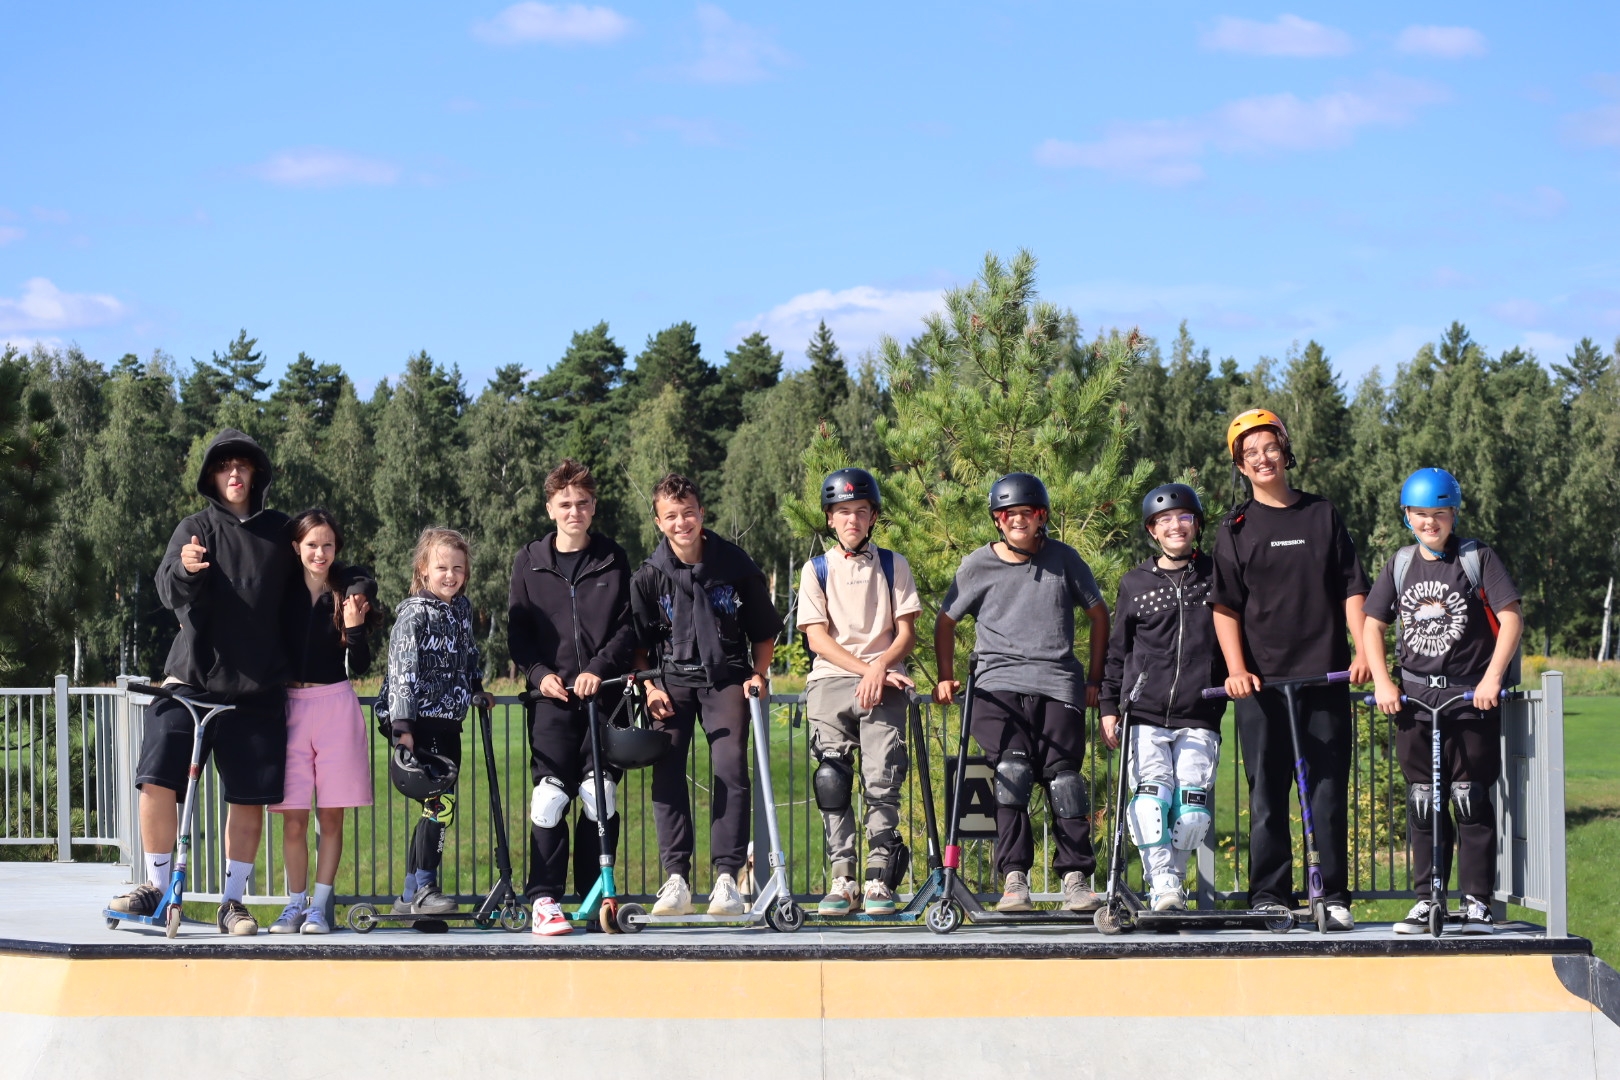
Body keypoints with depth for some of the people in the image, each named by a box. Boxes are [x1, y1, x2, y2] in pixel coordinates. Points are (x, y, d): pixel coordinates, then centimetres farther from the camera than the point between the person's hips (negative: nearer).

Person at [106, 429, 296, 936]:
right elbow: (170, 591, -12)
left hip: (257, 689, 2)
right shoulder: (198, 528, 3)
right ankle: (157, 886, 6)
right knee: (157, 780, -11)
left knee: (249, 799, 2)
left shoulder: (279, 531, 10)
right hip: (191, 679, -1)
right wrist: (185, 570, -33)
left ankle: (233, 901, 14)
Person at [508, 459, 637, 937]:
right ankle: (544, 900, -9)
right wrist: (539, 673, -6)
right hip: (552, 696, -1)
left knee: (600, 797, -3)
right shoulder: (529, 562, 10)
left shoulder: (614, 561, 10)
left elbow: (629, 626, 6)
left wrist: (599, 669, -9)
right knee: (550, 796, -11)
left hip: (604, 694, 1)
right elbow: (517, 629, 10)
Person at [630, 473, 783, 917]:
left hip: (726, 678, -1)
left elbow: (764, 632, 9)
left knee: (730, 768, -16)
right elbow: (637, 645, 7)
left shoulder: (736, 565, -2)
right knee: (667, 772, -12)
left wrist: (758, 675, -5)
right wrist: (649, 688, -8)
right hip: (671, 681, 1)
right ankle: (676, 879, -10)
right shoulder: (648, 576, -1)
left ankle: (726, 877, -13)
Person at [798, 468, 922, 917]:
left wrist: (880, 667, -13)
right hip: (830, 681, 1)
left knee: (882, 781, -12)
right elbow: (817, 637, 2)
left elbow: (906, 632, 6)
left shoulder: (893, 565, 13)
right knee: (832, 779, -9)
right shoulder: (816, 570, 12)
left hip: (883, 684, -1)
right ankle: (842, 879, -7)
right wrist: (865, 669, -10)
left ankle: (879, 880, -10)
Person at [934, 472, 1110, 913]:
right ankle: (1014, 878, -22)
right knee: (1012, 766, -20)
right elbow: (946, 622, 21)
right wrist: (946, 678, 11)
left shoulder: (1063, 559, 9)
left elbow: (1098, 615, 18)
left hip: (1058, 685, 1)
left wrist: (1094, 680, 13)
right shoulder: (978, 566, 9)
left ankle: (1076, 876, -6)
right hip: (998, 684, -1)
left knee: (1062, 773, -12)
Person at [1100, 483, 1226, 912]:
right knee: (1152, 797, -17)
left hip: (1200, 716, 0)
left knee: (1191, 809, -9)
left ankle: (1173, 882, 10)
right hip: (1145, 714, 0)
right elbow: (1118, 650, 15)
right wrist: (1109, 706, 11)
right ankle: (1163, 886, -14)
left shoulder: (1217, 576, 7)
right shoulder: (1135, 583, 10)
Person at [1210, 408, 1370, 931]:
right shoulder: (1237, 528, 8)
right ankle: (1268, 896, 5)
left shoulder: (1322, 515, 11)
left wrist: (1362, 650, -4)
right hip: (1262, 681, 0)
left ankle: (1334, 896, 3)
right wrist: (1236, 669, -10)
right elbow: (1225, 607, 3)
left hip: (1326, 675, 1)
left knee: (1329, 789, 0)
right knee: (1267, 792, 1)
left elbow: (1351, 589, 9)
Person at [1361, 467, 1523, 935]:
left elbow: (1511, 619, -5)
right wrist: (1382, 682, 1)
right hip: (1414, 698, 3)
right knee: (1422, 803, 5)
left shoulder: (1477, 559, -1)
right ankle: (1426, 898, 11)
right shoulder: (1400, 565, 10)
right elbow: (1373, 625, 13)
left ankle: (1477, 901, 2)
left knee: (1471, 799, -3)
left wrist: (1492, 677, -14)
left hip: (1472, 696, -3)